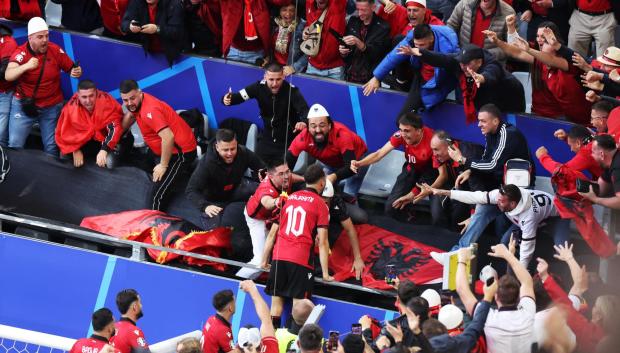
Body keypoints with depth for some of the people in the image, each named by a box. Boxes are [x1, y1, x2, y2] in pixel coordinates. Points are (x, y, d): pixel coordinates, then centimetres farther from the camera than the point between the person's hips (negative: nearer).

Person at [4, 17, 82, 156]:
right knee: (15, 145, -2)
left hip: (52, 107, 2)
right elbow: (8, 75, -31)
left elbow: (71, 68, 3)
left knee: (51, 147, 5)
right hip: (24, 104, -2)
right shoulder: (21, 53, -17)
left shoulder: (56, 50, -8)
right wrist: (26, 66, -49)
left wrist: (76, 71, -22)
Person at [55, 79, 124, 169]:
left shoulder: (106, 101, -26)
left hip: (106, 140, -3)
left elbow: (114, 127, -29)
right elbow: (64, 133, -5)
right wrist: (75, 150, -16)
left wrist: (104, 150, -36)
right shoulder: (71, 107, -15)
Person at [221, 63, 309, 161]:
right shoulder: (260, 87, -14)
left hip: (288, 140, -3)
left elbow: (304, 110, -33)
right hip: (267, 139, 3)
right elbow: (239, 96, -16)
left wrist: (303, 122, -57)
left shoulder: (291, 90, -23)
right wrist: (227, 99, -40)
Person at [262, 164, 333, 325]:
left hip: (278, 257, 4)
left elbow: (272, 234, 17)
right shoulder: (320, 204, 2)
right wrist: (325, 273, -2)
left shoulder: (289, 199, 17)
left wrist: (264, 260, 25)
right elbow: (322, 242, -4)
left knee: (276, 303, 8)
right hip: (301, 258, -4)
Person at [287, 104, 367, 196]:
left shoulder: (341, 134, -40)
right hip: (331, 163, 4)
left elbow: (351, 166, -44)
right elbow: (286, 165, -26)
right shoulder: (303, 138, -31)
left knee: (348, 196, -17)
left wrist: (334, 177, -61)